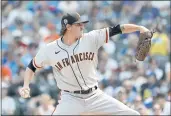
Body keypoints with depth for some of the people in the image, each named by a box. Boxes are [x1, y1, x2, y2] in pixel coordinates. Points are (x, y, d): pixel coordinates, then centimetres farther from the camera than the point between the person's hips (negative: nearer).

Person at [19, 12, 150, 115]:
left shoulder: (91, 39, -4)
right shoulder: (50, 50, -6)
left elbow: (116, 29, -8)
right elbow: (32, 66, 7)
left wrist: (139, 28, -19)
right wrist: (26, 86, -8)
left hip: (95, 96, 3)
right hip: (71, 99, -2)